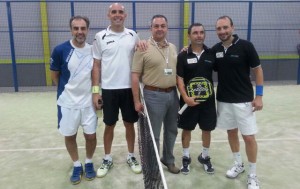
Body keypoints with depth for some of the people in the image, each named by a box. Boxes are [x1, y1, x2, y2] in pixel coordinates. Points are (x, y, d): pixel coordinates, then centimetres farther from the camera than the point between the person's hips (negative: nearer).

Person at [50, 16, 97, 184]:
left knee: (91, 135, 8)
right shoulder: (60, 50, -12)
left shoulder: (93, 50, -3)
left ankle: (89, 163, 34)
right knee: (69, 136, 11)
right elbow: (55, 75, 0)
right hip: (67, 102, -1)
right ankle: (77, 165, 34)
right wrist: (68, 89, 6)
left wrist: (94, 91, 5)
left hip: (88, 101, 2)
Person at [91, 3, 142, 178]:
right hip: (109, 89, -1)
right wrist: (95, 90, -3)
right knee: (109, 125, 10)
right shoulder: (101, 37, 0)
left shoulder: (133, 35, 5)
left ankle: (131, 156, 28)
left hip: (129, 88, 1)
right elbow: (96, 65, 2)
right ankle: (107, 159, 26)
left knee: (130, 124, 11)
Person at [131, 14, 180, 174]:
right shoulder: (143, 48, -8)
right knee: (153, 134, 6)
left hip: (173, 94, 6)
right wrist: (136, 101, -12)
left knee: (171, 130, 17)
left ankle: (168, 159, 37)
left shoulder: (173, 48, 10)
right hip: (154, 96, -6)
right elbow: (135, 76, -9)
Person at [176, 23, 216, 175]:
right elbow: (179, 79, -8)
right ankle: (186, 157, 29)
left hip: (208, 99, 2)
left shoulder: (211, 54, 1)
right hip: (188, 100, -2)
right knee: (186, 129, 10)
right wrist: (185, 97, -18)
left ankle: (205, 157, 33)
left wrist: (215, 92, -2)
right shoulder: (183, 56, -5)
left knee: (207, 129, 12)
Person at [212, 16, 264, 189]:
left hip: (244, 100, -4)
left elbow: (258, 70, -4)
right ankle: (238, 164, 35)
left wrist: (259, 95, -9)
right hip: (224, 100, 4)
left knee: (249, 137, 1)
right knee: (231, 132, 15)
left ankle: (253, 174, 19)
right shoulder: (215, 49, 1)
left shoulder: (245, 46, -10)